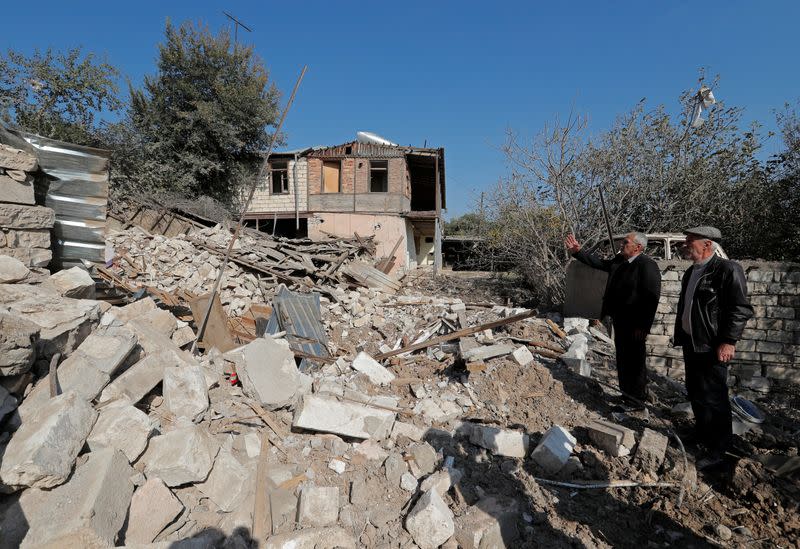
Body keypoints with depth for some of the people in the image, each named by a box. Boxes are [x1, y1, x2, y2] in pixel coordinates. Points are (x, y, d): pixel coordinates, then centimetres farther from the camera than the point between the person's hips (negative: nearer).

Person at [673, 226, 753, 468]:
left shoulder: (728, 270, -13)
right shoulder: (690, 272, 13)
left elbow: (741, 310, -16)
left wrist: (728, 342, -19)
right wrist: (681, 337, 17)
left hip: (712, 347, -8)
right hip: (691, 344, 8)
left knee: (712, 399, -1)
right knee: (695, 393, 19)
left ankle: (717, 451, 13)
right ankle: (701, 435, 36)